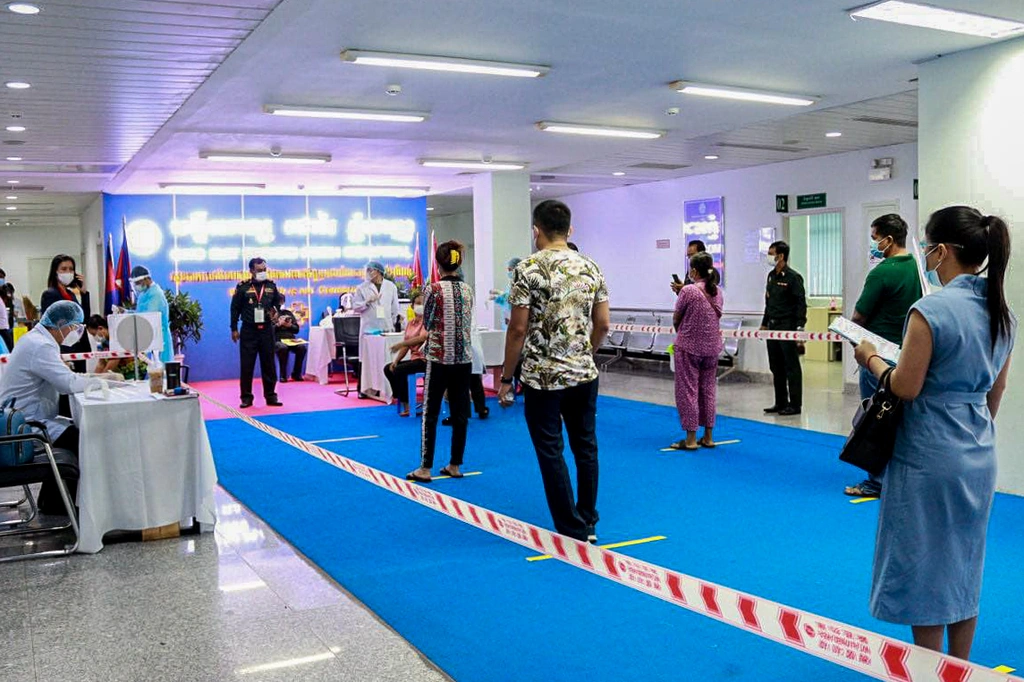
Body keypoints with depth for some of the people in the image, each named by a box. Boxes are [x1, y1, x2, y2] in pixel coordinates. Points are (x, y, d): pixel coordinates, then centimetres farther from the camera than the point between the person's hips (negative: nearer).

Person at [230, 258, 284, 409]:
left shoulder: (271, 285, 4)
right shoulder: (243, 286, -5)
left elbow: (277, 301, 18)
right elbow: (235, 308, 0)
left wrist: (276, 311, -3)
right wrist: (234, 329, -1)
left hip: (266, 329, 2)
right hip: (249, 330, -2)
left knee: (268, 364, 6)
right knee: (247, 365, 0)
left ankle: (270, 396, 13)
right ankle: (246, 397, 8)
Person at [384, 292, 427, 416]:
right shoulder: (410, 323, 13)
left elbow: (422, 338, -25)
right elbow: (406, 345, 12)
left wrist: (400, 344, -21)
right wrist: (396, 360, 0)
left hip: (425, 359, -9)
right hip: (414, 358, 9)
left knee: (399, 370, -22)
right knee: (388, 369, 2)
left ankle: (407, 405, -10)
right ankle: (400, 399, 5)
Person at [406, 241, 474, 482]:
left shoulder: (434, 289, -10)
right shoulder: (468, 290, 4)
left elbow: (427, 323, 0)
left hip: (439, 357, -5)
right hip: (464, 357, 5)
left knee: (430, 413, 1)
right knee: (460, 413, 9)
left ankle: (425, 469, 3)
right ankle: (454, 465, 15)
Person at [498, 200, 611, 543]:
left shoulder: (529, 269, -11)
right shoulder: (591, 267, 4)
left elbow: (518, 329, -13)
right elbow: (603, 324, 6)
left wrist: (506, 377, -4)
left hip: (542, 377, -5)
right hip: (584, 374, 5)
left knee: (551, 454, 4)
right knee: (586, 448, 15)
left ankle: (573, 532, 8)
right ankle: (588, 524, 25)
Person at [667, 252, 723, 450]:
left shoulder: (688, 291, -15)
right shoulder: (717, 292, 4)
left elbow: (676, 319, -7)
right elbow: (716, 315, 12)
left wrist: (679, 332, 13)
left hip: (688, 346, -6)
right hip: (711, 346, 6)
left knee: (687, 390, 2)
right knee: (708, 389, 13)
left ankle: (691, 439, 3)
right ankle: (708, 437, 18)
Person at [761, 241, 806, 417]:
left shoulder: (793, 277, -10)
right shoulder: (771, 276, 14)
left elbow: (801, 304, -13)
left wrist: (799, 328, -18)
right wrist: (764, 324, 19)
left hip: (788, 327, -8)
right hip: (773, 327, 8)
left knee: (791, 367, -2)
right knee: (776, 367, 11)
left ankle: (795, 405, 3)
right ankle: (781, 403, 19)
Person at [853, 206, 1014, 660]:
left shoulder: (931, 310, -20)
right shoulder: (1002, 312, 4)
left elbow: (905, 387, -17)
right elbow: (996, 390, 13)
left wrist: (872, 359, -1)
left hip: (928, 457, -7)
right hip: (979, 457, 8)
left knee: (923, 570, 7)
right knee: (963, 567, 19)